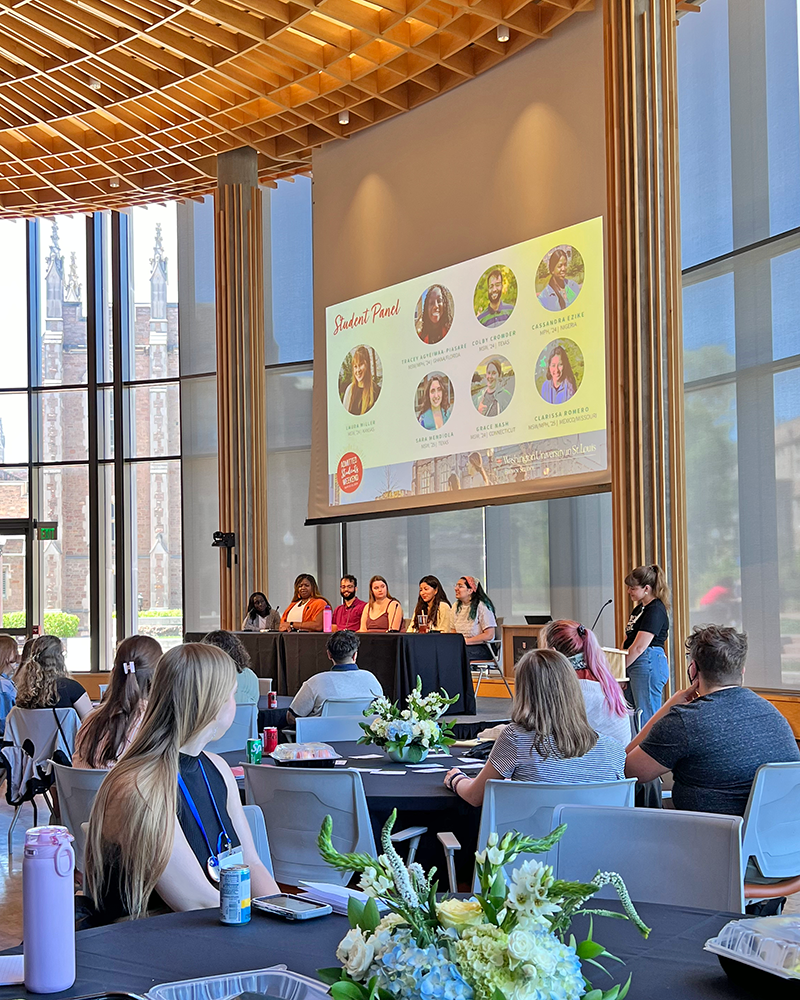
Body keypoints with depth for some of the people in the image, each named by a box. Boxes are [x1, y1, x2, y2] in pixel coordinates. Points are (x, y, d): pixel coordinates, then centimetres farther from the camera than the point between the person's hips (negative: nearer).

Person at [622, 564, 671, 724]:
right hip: (635, 666, 10)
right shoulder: (639, 609, 18)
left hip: (649, 664, -10)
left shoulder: (656, 610, -12)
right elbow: (627, 642, 20)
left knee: (647, 719, -9)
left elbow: (638, 647, -17)